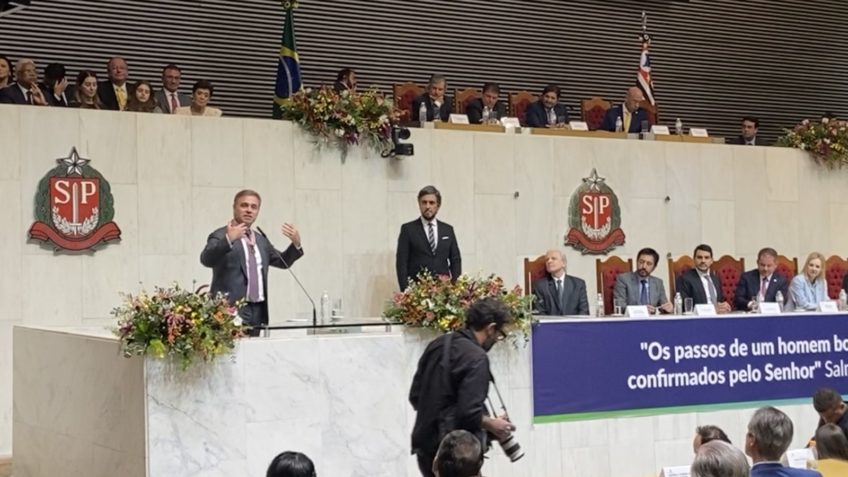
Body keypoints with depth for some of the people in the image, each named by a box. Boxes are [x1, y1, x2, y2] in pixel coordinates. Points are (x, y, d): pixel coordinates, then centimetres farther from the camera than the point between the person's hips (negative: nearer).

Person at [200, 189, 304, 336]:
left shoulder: (260, 239, 19)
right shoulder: (221, 236, -3)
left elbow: (283, 262, 25)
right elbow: (206, 259, -20)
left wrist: (296, 244, 6)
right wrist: (228, 240, -35)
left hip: (258, 311, 7)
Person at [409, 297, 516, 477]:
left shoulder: (437, 345, 8)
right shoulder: (476, 357, -17)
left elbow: (415, 396, 13)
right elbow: (469, 412, -22)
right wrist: (492, 425, -4)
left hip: (425, 446, 8)